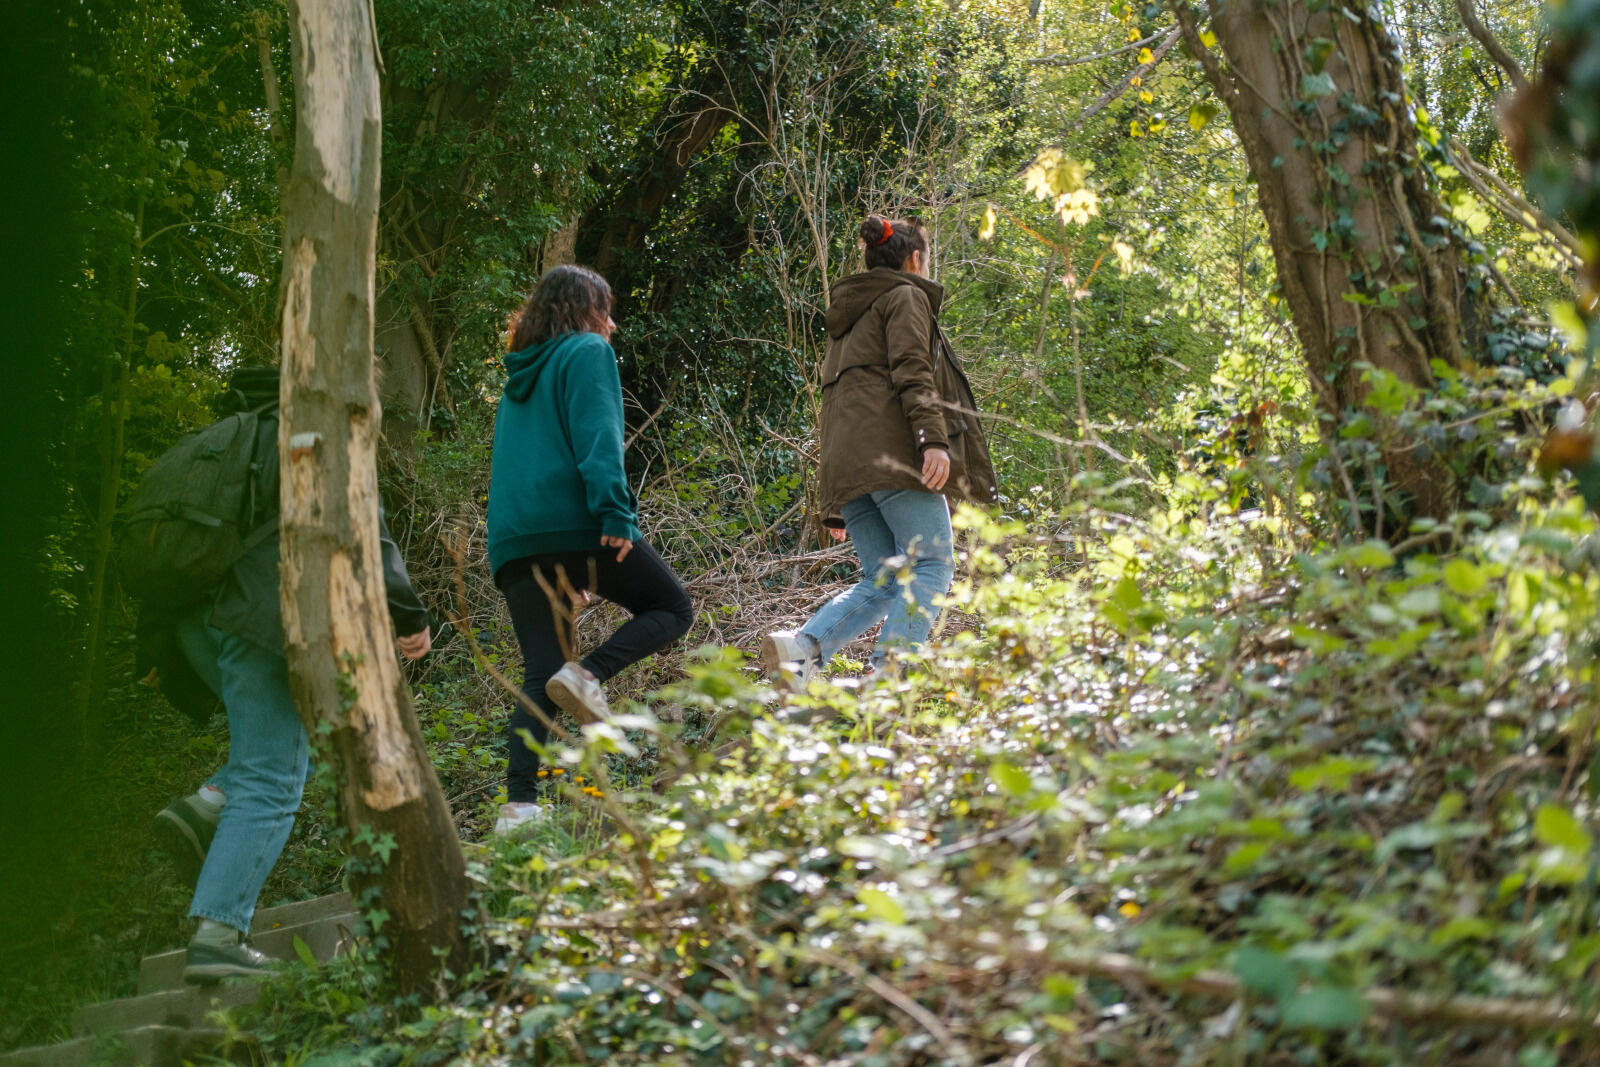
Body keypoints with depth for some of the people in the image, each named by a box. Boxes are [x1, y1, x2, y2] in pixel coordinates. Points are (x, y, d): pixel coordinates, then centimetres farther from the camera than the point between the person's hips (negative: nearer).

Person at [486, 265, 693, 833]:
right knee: (672, 608, 9)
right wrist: (615, 512, -20)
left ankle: (518, 806, -6)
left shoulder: (522, 373, 28)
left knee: (540, 675, 5)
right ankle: (589, 672, -16)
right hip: (574, 523, -7)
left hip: (513, 538, 7)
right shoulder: (587, 351, 4)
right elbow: (597, 438, -12)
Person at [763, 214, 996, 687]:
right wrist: (934, 439, -22)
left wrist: (834, 506, 27)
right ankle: (885, 677, -23)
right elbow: (912, 372, -10)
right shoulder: (906, 297, 8)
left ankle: (802, 646, -13)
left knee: (884, 578, 6)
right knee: (931, 565, -8)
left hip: (847, 464, 8)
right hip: (892, 449, -8)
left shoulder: (847, 314, 32)